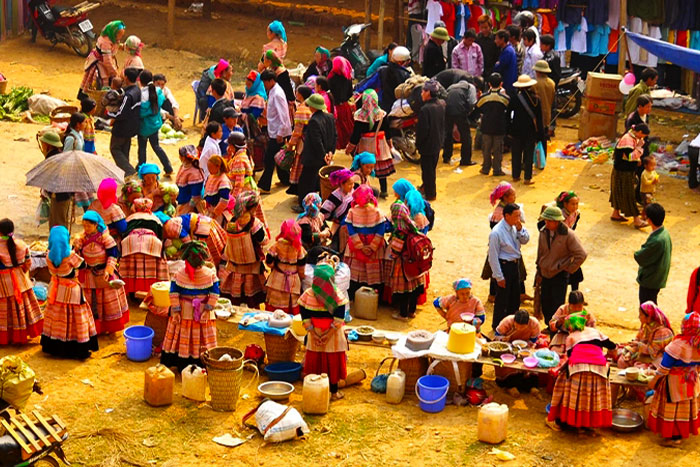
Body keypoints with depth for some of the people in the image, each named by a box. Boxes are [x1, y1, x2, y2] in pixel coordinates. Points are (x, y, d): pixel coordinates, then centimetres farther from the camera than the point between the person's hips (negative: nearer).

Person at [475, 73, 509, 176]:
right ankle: (497, 169, 10)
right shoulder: (505, 97, -10)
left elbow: (478, 109, 6)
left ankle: (486, 168, 17)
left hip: (486, 127, 1)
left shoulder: (483, 97, -8)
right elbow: (508, 112, 3)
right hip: (500, 128, -1)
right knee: (498, 150, 7)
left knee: (486, 149, 12)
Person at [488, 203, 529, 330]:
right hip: (504, 266, -8)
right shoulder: (496, 232, -22)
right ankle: (498, 327, 20)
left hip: (514, 265, 8)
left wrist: (520, 229, -9)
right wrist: (499, 276, -16)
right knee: (502, 299, 4)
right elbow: (493, 256, -18)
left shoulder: (514, 227, 0)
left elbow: (525, 240, 11)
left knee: (515, 298, 19)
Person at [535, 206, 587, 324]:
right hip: (545, 274, 5)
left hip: (560, 275, -5)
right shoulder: (543, 232, 0)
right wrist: (539, 273, 17)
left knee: (557, 306, -3)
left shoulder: (568, 235, -17)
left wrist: (569, 269, -10)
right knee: (545, 304, 10)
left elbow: (581, 255, -13)